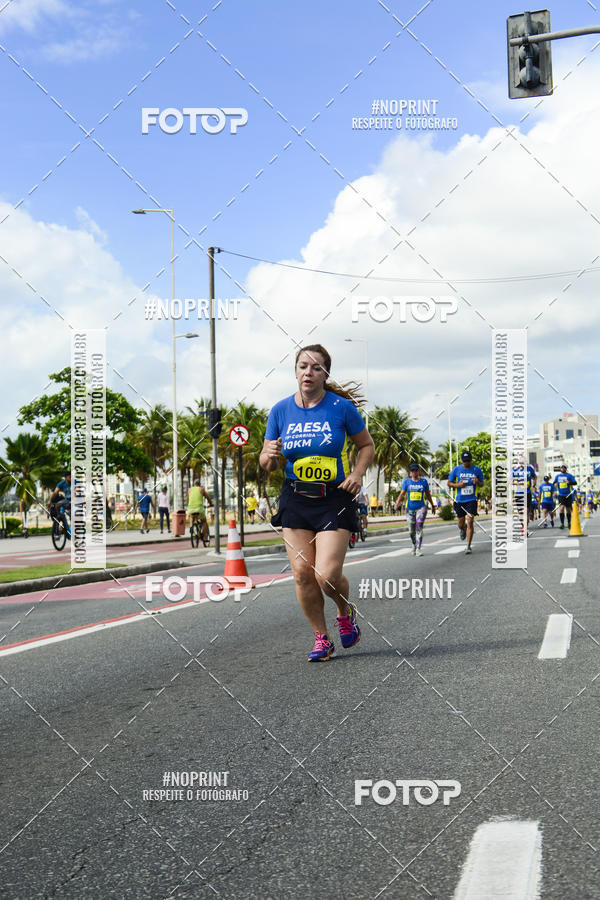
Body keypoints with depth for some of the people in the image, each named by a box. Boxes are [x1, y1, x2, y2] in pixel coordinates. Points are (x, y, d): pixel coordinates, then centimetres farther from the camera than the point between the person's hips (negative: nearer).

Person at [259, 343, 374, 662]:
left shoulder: (342, 407, -6)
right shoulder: (281, 410, 2)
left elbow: (367, 446, 8)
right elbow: (267, 464, 8)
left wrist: (357, 474, -9)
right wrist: (270, 455, -15)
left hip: (334, 500, -3)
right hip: (295, 501, 3)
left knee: (327, 574, -13)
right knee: (302, 573, 0)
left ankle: (346, 612, 21)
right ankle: (322, 638, 18)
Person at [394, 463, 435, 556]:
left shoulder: (423, 481, 6)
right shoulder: (406, 481, 5)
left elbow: (428, 494, 16)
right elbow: (402, 494, -2)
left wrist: (432, 506, 22)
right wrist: (397, 503, -19)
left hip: (421, 507, -1)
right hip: (410, 509, 1)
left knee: (419, 527, -16)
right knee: (411, 530, 7)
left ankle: (418, 549, -16)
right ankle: (414, 545, 34)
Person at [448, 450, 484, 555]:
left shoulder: (477, 470, 1)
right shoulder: (456, 470, 0)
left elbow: (481, 484, 10)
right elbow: (449, 483, 7)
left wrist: (477, 482, -14)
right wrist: (458, 485, -13)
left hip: (472, 500, -1)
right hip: (459, 500, 1)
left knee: (470, 522, -12)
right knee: (461, 523, 9)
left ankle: (468, 546, -7)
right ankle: (462, 529, 48)